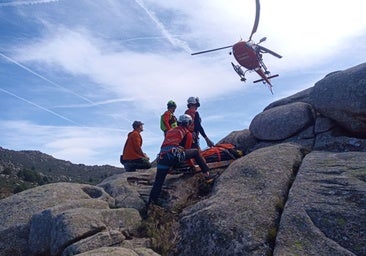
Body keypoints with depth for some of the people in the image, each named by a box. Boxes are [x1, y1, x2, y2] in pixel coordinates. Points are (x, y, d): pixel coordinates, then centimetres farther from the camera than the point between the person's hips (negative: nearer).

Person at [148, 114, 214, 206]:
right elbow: (187, 149, 18)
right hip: (175, 155, -4)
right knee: (196, 152, 18)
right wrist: (191, 164, 31)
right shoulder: (187, 133, 17)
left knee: (158, 181, 10)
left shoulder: (170, 131, 33)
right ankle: (206, 174, 15)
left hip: (162, 156, 5)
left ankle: (152, 201, 3)